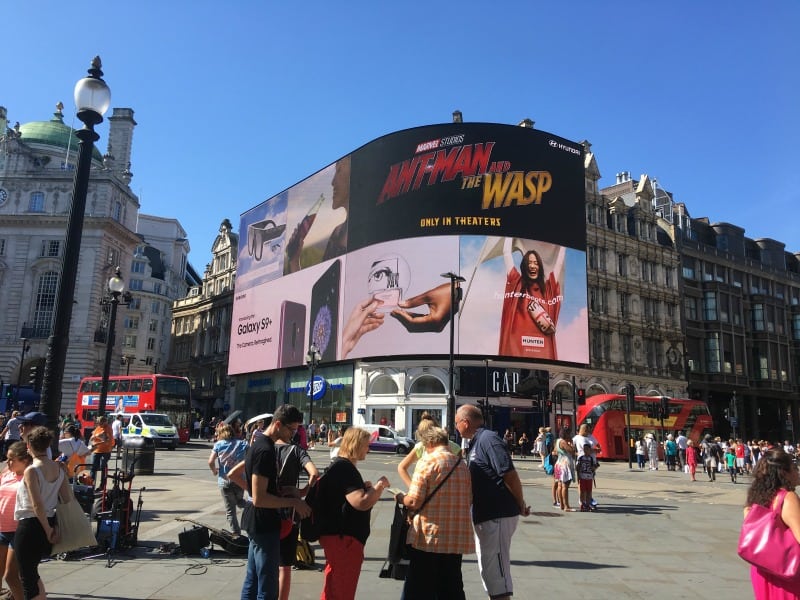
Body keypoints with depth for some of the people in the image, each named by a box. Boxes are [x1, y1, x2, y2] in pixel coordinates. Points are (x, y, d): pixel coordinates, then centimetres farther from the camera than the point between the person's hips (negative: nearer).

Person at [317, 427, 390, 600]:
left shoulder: (340, 465, 13)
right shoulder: (345, 468, -21)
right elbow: (362, 503, -30)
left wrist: (365, 487, 10)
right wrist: (379, 485, -16)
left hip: (337, 535, 11)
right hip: (344, 537, -11)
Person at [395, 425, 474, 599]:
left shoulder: (427, 462, -11)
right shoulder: (461, 464, 8)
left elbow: (414, 502, -15)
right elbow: (469, 500, 14)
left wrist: (401, 498, 5)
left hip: (429, 538, -6)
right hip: (458, 539, 6)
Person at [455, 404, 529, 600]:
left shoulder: (488, 439, -18)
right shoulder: (477, 442, 13)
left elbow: (510, 475, -21)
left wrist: (521, 506, -13)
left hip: (497, 515, -10)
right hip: (486, 515, 10)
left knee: (495, 570, -3)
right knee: (488, 568, 20)